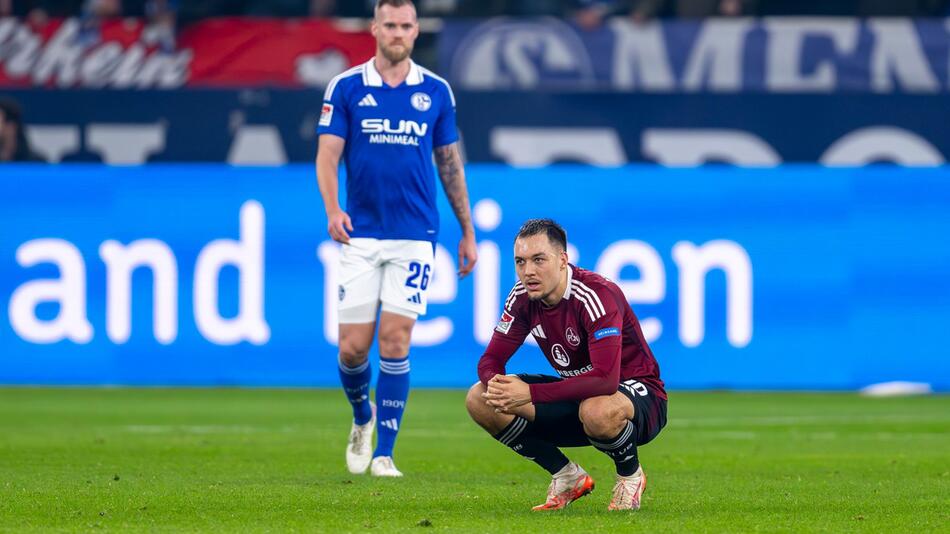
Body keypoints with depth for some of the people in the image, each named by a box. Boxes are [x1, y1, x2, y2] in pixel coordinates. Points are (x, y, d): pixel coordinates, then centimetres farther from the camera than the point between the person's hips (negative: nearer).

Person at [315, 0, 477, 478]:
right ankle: (363, 419, 29)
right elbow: (327, 156, -2)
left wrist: (467, 231, 15)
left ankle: (383, 453, -1)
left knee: (395, 339, -8)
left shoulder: (436, 92, 6)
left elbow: (449, 163, 14)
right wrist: (332, 210, -20)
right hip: (361, 236, 0)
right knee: (353, 347, -2)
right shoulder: (346, 88, 1)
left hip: (414, 236, 0)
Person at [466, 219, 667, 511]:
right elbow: (491, 360, 0)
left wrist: (530, 394, -40)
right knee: (479, 400, -9)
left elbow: (606, 379, -38)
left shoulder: (597, 294, -28)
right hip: (578, 394, 7)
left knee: (597, 410, -44)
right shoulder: (522, 297, -6)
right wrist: (496, 386, -27)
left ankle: (630, 475, -7)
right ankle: (568, 478, 4)